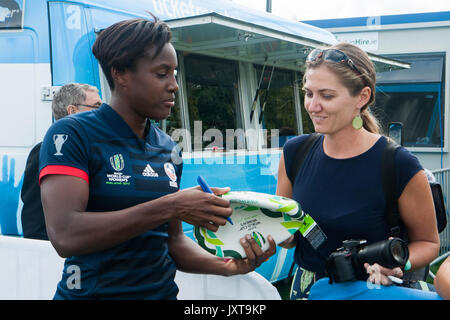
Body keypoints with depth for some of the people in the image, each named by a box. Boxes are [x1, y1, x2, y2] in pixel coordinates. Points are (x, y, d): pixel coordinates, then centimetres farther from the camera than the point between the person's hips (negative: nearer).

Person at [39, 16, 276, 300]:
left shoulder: (169, 148, 5)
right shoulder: (72, 134, -12)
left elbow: (173, 240, 9)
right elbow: (65, 235, -24)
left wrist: (225, 266, -9)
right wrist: (171, 207, -27)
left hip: (163, 291, 5)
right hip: (91, 291, -5)